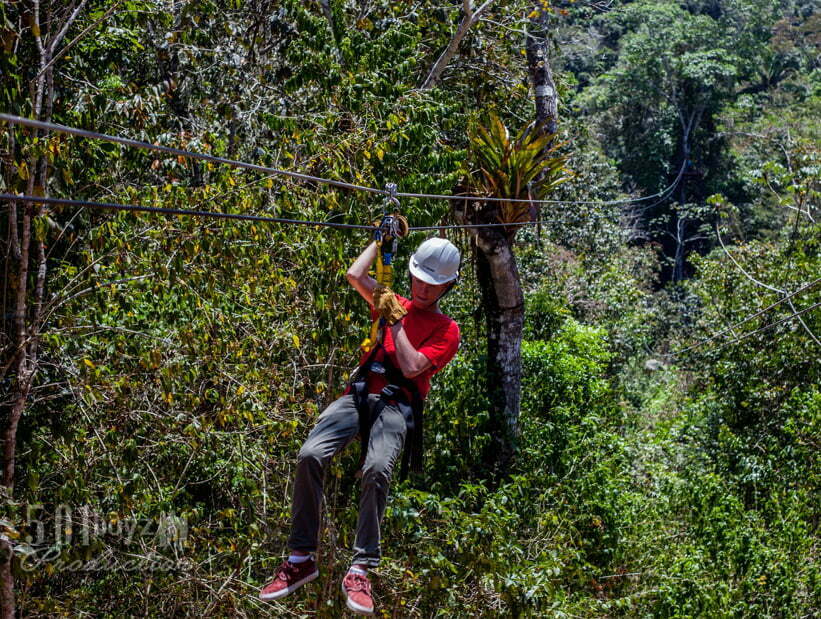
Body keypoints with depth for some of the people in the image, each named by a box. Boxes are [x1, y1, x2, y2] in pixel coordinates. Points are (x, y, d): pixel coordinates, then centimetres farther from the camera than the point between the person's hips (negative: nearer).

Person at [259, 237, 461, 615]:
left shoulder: (447, 331, 9)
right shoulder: (393, 303, 24)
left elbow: (411, 367, -6)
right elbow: (355, 275, 14)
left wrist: (395, 321, -1)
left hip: (396, 404, -4)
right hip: (359, 394, 4)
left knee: (378, 468, -36)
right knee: (311, 455, -24)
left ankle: (360, 570, -34)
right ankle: (301, 559, -18)